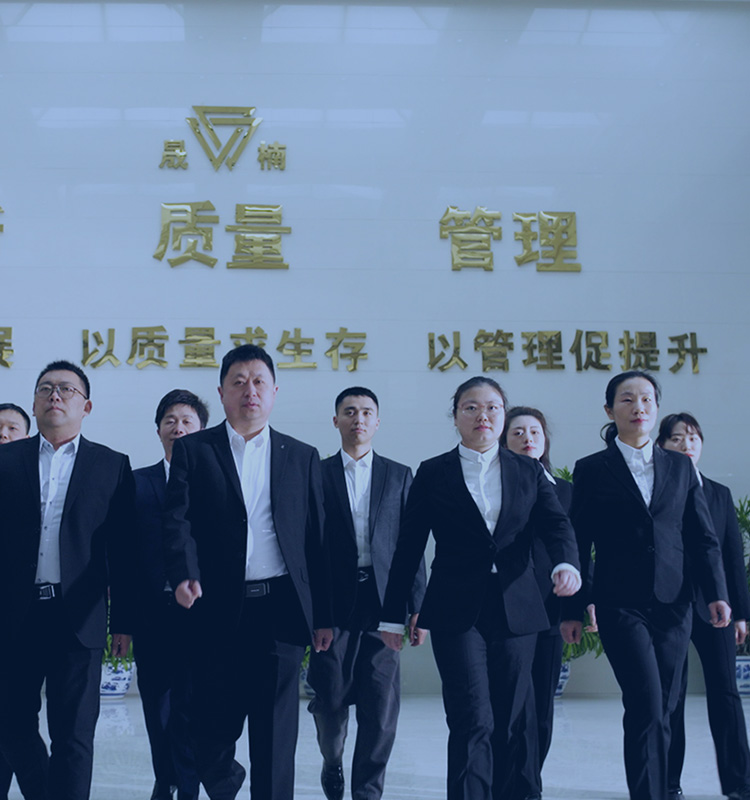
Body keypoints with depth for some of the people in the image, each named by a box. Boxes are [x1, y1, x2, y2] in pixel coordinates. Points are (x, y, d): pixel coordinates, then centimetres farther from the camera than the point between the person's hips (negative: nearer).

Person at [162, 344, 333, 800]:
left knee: (276, 733, 1)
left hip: (281, 608, 1)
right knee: (212, 727, 7)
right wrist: (185, 573, -23)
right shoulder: (193, 450, 8)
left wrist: (324, 615, 6)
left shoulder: (303, 458, 12)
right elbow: (177, 520, -4)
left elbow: (316, 540, 10)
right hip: (218, 609, 0)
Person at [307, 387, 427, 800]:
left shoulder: (399, 476, 11)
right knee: (331, 700, 5)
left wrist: (418, 606, 1)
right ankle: (332, 762, 33)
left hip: (383, 602, 1)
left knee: (381, 706, -3)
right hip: (333, 604, -1)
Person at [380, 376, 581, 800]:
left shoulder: (530, 473, 10)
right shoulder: (434, 474, 5)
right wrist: (393, 616, 5)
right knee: (474, 722, -12)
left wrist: (567, 564, -26)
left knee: (508, 726, 7)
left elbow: (557, 525, -3)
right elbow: (409, 549, 6)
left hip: (516, 612, 3)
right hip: (457, 613, -3)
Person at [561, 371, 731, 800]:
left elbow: (704, 537, 10)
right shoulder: (593, 470, 3)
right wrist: (572, 610, 1)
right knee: (646, 706, -15)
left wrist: (717, 594, -3)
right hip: (621, 604, -3)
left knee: (662, 711, 7)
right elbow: (579, 544, 3)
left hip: (673, 603, 3)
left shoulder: (680, 467, 12)